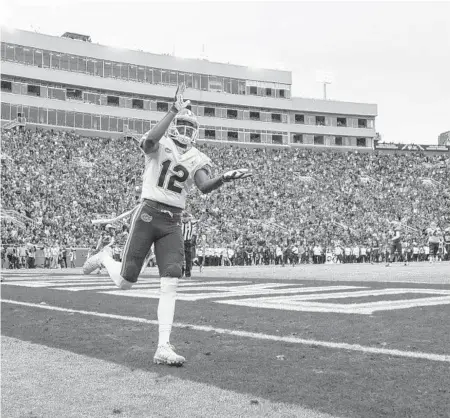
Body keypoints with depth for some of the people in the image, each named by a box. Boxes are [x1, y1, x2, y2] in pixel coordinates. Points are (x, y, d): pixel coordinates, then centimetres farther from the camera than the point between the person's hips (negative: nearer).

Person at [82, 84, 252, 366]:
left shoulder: (197, 160, 8)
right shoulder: (159, 145, -2)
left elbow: (205, 186, -11)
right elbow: (150, 141, -28)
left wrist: (225, 179, -30)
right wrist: (174, 111, -28)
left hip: (173, 223, 3)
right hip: (148, 215, -3)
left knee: (171, 284, -11)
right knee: (125, 282, 3)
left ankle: (164, 348, -7)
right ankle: (105, 258, 39)